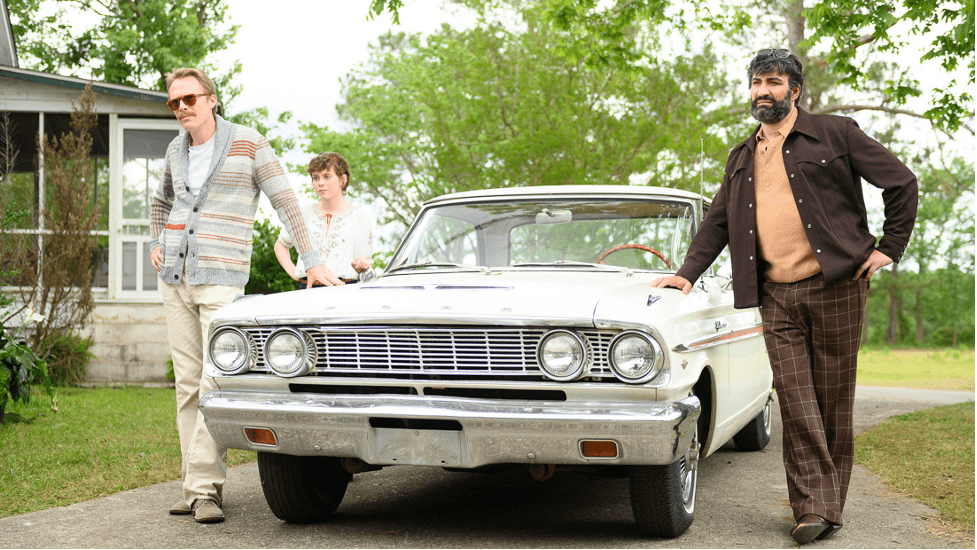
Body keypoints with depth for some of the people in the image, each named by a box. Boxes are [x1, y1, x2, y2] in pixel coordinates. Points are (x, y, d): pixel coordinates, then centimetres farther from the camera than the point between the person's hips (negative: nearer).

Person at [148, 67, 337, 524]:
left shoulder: (248, 145, -4)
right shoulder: (176, 150, 13)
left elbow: (286, 202, -2)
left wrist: (312, 261, -5)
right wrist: (155, 243, 15)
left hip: (222, 280, -6)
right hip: (175, 279, 6)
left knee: (215, 384, -14)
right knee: (188, 385, 6)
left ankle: (205, 489, -13)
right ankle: (196, 484, 11)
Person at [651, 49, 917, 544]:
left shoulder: (835, 134, 3)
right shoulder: (742, 158, 17)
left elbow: (902, 183, 5)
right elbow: (716, 224, 23)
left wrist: (890, 247, 0)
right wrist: (687, 274, 13)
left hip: (835, 286, -3)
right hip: (777, 296, 3)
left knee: (833, 400, 2)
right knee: (795, 401, -5)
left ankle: (830, 505, 12)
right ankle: (811, 508, -3)